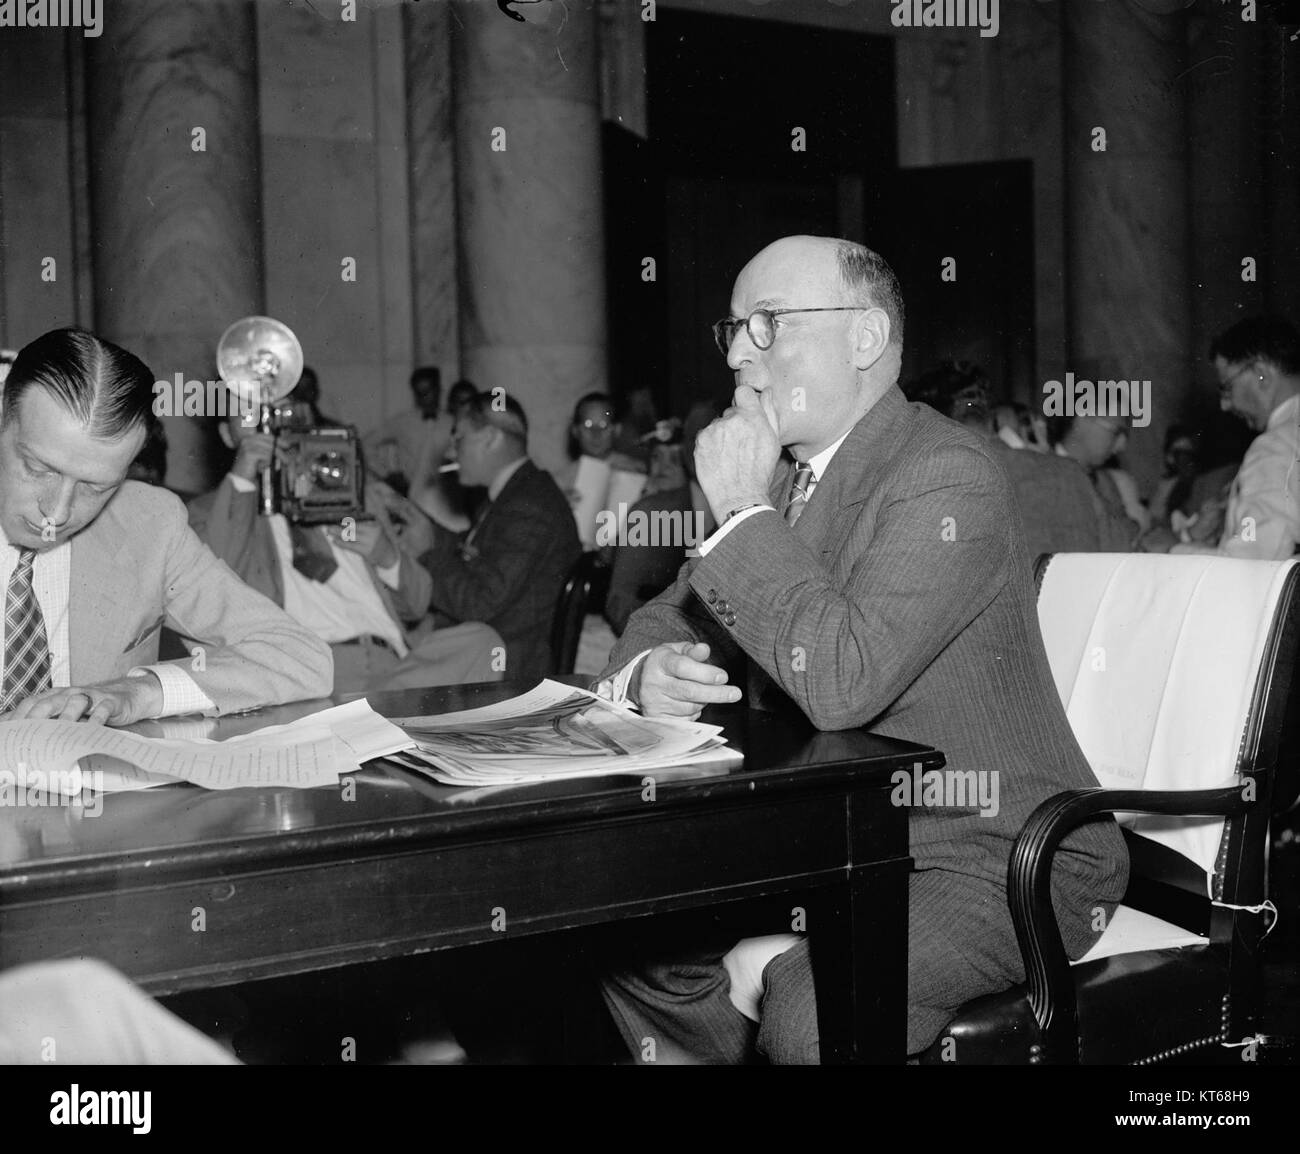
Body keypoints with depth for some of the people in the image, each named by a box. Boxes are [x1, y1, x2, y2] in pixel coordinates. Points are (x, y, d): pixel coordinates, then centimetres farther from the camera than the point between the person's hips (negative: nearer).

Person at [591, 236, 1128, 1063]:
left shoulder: (947, 479, -19)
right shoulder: (784, 475, 9)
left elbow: (841, 682, -30)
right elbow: (672, 616, 16)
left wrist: (746, 513, -21)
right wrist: (649, 673, -8)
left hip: (998, 861, -8)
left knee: (816, 1016, -31)